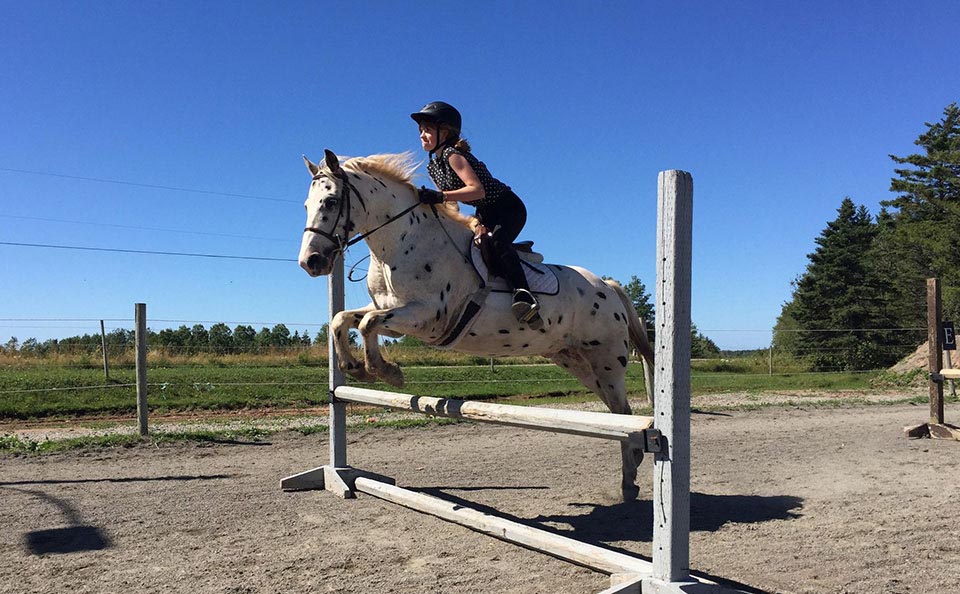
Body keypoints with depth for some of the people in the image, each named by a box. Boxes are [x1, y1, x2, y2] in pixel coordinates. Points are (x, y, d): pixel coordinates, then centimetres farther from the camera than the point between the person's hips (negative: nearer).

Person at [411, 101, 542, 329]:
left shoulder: (452, 155, -21)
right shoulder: (433, 165, 6)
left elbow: (477, 189, -35)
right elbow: (449, 201, 11)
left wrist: (440, 197, -41)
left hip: (509, 208, -10)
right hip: (484, 214, 10)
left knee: (497, 241, -35)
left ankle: (523, 294, -44)